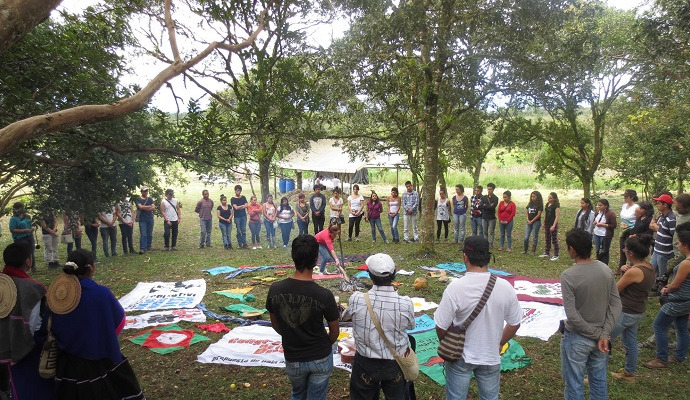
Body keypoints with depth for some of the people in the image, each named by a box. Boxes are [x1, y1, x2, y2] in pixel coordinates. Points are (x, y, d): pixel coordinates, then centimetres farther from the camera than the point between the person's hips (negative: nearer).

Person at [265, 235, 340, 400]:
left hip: (292, 358, 2)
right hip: (320, 357, -2)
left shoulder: (275, 290, -18)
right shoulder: (324, 295, -25)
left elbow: (275, 325, 0)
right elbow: (334, 332, -9)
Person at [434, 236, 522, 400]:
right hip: (491, 356, 3)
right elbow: (514, 323, -3)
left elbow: (441, 327, -18)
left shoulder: (455, 288, -24)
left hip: (460, 357, -2)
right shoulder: (505, 287, -15)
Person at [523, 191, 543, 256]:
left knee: (535, 237, 4)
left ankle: (533, 251, 12)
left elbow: (538, 215, -10)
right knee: (526, 237, 1)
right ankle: (525, 250, 12)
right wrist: (528, 220, -3)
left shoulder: (539, 205, -6)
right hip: (529, 222, 5)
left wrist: (532, 221, -9)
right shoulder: (530, 203, 9)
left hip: (536, 222, -5)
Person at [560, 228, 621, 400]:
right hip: (600, 337, 6)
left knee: (574, 384, 11)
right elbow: (616, 306, -5)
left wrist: (597, 334, -11)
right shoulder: (605, 270, -5)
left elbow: (572, 315, -23)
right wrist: (604, 334, -8)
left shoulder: (568, 276, -23)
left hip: (577, 339, -5)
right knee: (599, 380, 21)